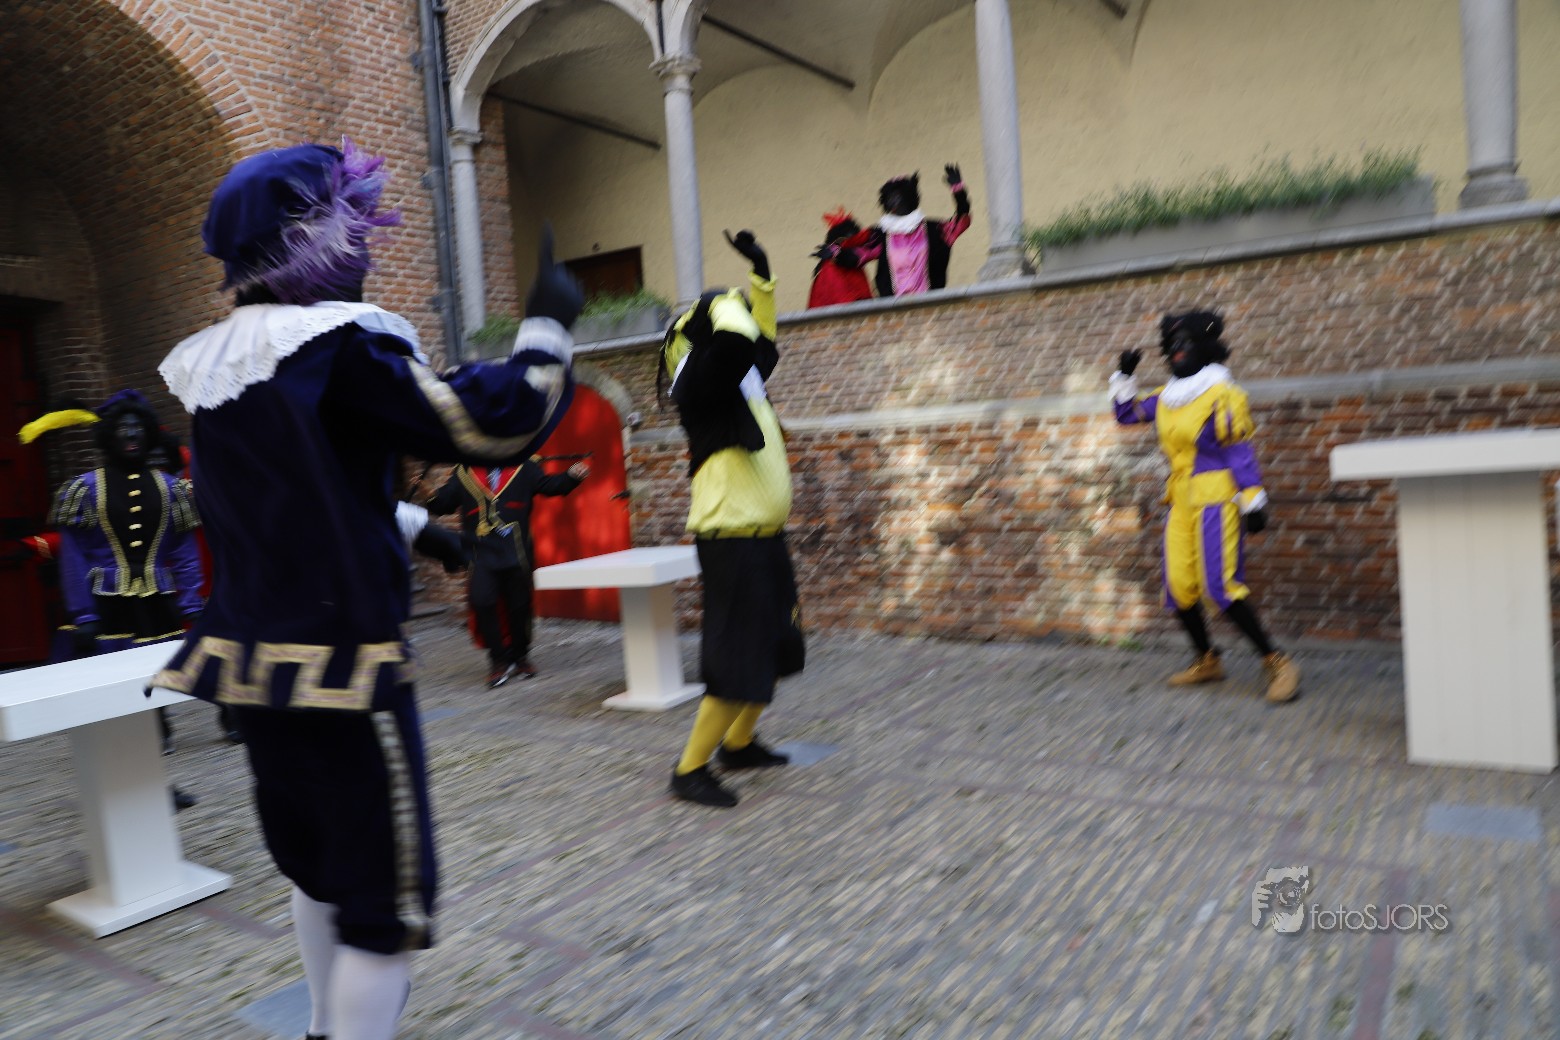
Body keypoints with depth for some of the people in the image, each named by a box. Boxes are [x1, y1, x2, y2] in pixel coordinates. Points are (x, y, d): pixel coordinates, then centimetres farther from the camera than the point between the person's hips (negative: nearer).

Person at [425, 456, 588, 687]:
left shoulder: (523, 467, 5)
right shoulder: (464, 473, 7)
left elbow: (552, 485, -1)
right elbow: (441, 505, 11)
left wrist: (572, 476, -20)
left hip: (517, 553, 0)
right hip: (481, 554, 0)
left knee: (519, 606, 7)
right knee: (481, 601, -14)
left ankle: (520, 655, 30)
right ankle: (499, 659, 2)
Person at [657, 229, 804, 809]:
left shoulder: (738, 378, 12)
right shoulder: (700, 382, -15)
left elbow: (761, 343, 31)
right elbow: (734, 341, -34)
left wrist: (762, 277, 23)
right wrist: (725, 301, -13)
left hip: (763, 534, 10)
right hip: (731, 540, -10)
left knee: (774, 645, 18)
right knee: (737, 656, -8)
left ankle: (739, 743, 33)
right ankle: (690, 769, 4)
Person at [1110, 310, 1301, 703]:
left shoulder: (1222, 394, -8)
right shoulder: (1166, 397, 12)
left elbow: (1241, 452, -9)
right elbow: (1127, 414, 25)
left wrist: (1253, 502, -11)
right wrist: (1125, 375, 13)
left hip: (1215, 498, -7)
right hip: (1181, 499, 7)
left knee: (1220, 586, -16)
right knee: (1178, 586, 6)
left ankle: (1277, 662, -5)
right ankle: (1207, 661, 22)